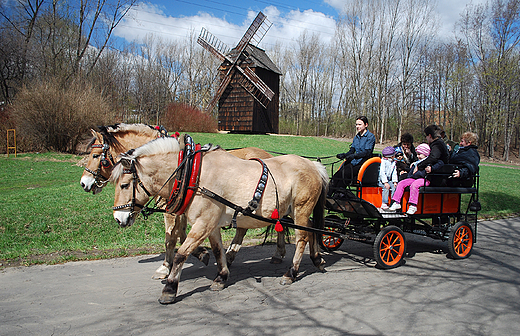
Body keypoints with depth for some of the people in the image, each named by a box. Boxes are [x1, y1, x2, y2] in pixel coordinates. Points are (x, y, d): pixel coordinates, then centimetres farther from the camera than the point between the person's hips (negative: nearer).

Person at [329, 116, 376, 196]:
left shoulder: (371, 137, -4)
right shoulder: (356, 137, 18)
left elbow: (367, 152, -16)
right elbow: (351, 150, 14)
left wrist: (354, 155, -31)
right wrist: (344, 155, -9)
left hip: (364, 163, -6)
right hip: (355, 162, 6)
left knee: (346, 173, -30)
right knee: (337, 174, -20)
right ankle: (328, 194, -26)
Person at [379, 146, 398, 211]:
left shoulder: (393, 163, 11)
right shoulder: (384, 162, -10)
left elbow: (394, 173, 9)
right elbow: (382, 173, -17)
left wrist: (395, 181, -7)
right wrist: (385, 182, -25)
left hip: (389, 180, 5)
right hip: (382, 180, -5)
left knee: (394, 187, -21)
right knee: (386, 188, -30)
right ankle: (384, 204, -26)